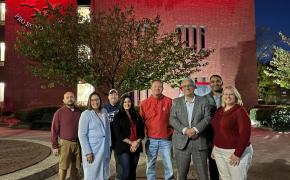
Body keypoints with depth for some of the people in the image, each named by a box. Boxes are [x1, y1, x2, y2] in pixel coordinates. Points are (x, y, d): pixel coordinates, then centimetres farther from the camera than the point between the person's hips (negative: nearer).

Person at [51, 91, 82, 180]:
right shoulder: (59, 112, -5)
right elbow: (54, 130, -4)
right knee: (63, 167, 3)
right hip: (65, 143, -3)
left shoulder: (79, 112, 5)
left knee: (75, 166, 11)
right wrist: (55, 146, -6)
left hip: (78, 143, 3)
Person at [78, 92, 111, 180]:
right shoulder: (86, 114, -10)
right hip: (92, 150, -5)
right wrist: (88, 152, -16)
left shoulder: (104, 112, 6)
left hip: (105, 149, 5)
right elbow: (82, 135, -12)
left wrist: (109, 145, 10)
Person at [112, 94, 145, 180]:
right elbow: (118, 133, -7)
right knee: (126, 172, -9)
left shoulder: (137, 116, 13)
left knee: (133, 172, 9)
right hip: (123, 147, -4)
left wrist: (137, 142, -8)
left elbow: (141, 131, 10)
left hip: (136, 147, 4)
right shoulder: (118, 116, 1)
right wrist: (131, 142, -13)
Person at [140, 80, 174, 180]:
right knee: (150, 165, 12)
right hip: (151, 140, 1)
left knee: (168, 165, 5)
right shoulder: (145, 103, 3)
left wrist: (172, 133, -1)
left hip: (165, 140, -1)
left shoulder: (169, 101, 0)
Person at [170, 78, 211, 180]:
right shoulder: (176, 102, 8)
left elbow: (207, 117, -2)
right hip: (181, 142, 1)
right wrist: (184, 130, -15)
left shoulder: (203, 101, 7)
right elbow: (172, 119, -1)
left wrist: (195, 129, -16)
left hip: (199, 142, 0)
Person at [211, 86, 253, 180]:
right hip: (219, 152, 6)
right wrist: (214, 148, 12)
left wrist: (237, 154, -19)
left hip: (235, 152, -6)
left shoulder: (240, 111, -11)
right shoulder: (219, 111, 8)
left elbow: (245, 134, -17)